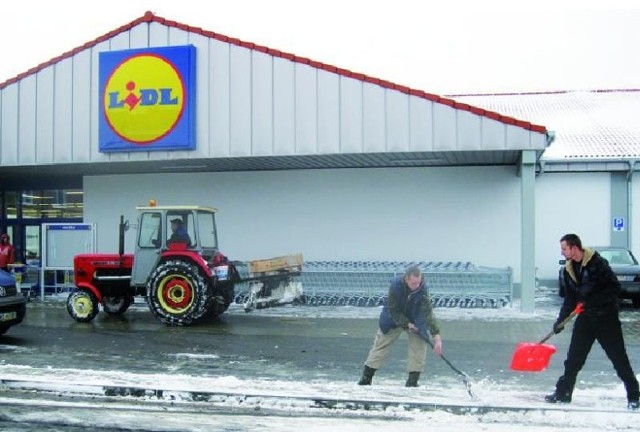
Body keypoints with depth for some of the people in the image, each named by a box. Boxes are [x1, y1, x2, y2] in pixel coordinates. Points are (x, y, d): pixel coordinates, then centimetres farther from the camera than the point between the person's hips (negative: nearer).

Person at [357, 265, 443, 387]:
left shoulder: (422, 289, -30)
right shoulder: (395, 286, -32)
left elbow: (428, 312, -36)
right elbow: (393, 311, -23)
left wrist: (436, 336, -43)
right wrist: (407, 324, -29)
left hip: (415, 320, 1)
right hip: (393, 319, -1)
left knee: (419, 347, -11)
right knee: (380, 346, 2)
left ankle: (412, 381, 1)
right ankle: (366, 379, 14)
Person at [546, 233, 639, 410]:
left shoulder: (598, 263, -16)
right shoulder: (568, 270, 5)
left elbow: (615, 287, -17)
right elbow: (570, 298, 11)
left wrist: (594, 300, -24)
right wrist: (561, 320, 4)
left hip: (606, 317, -6)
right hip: (585, 318, 6)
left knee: (618, 357, -2)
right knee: (574, 357, 6)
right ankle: (563, 393, 14)